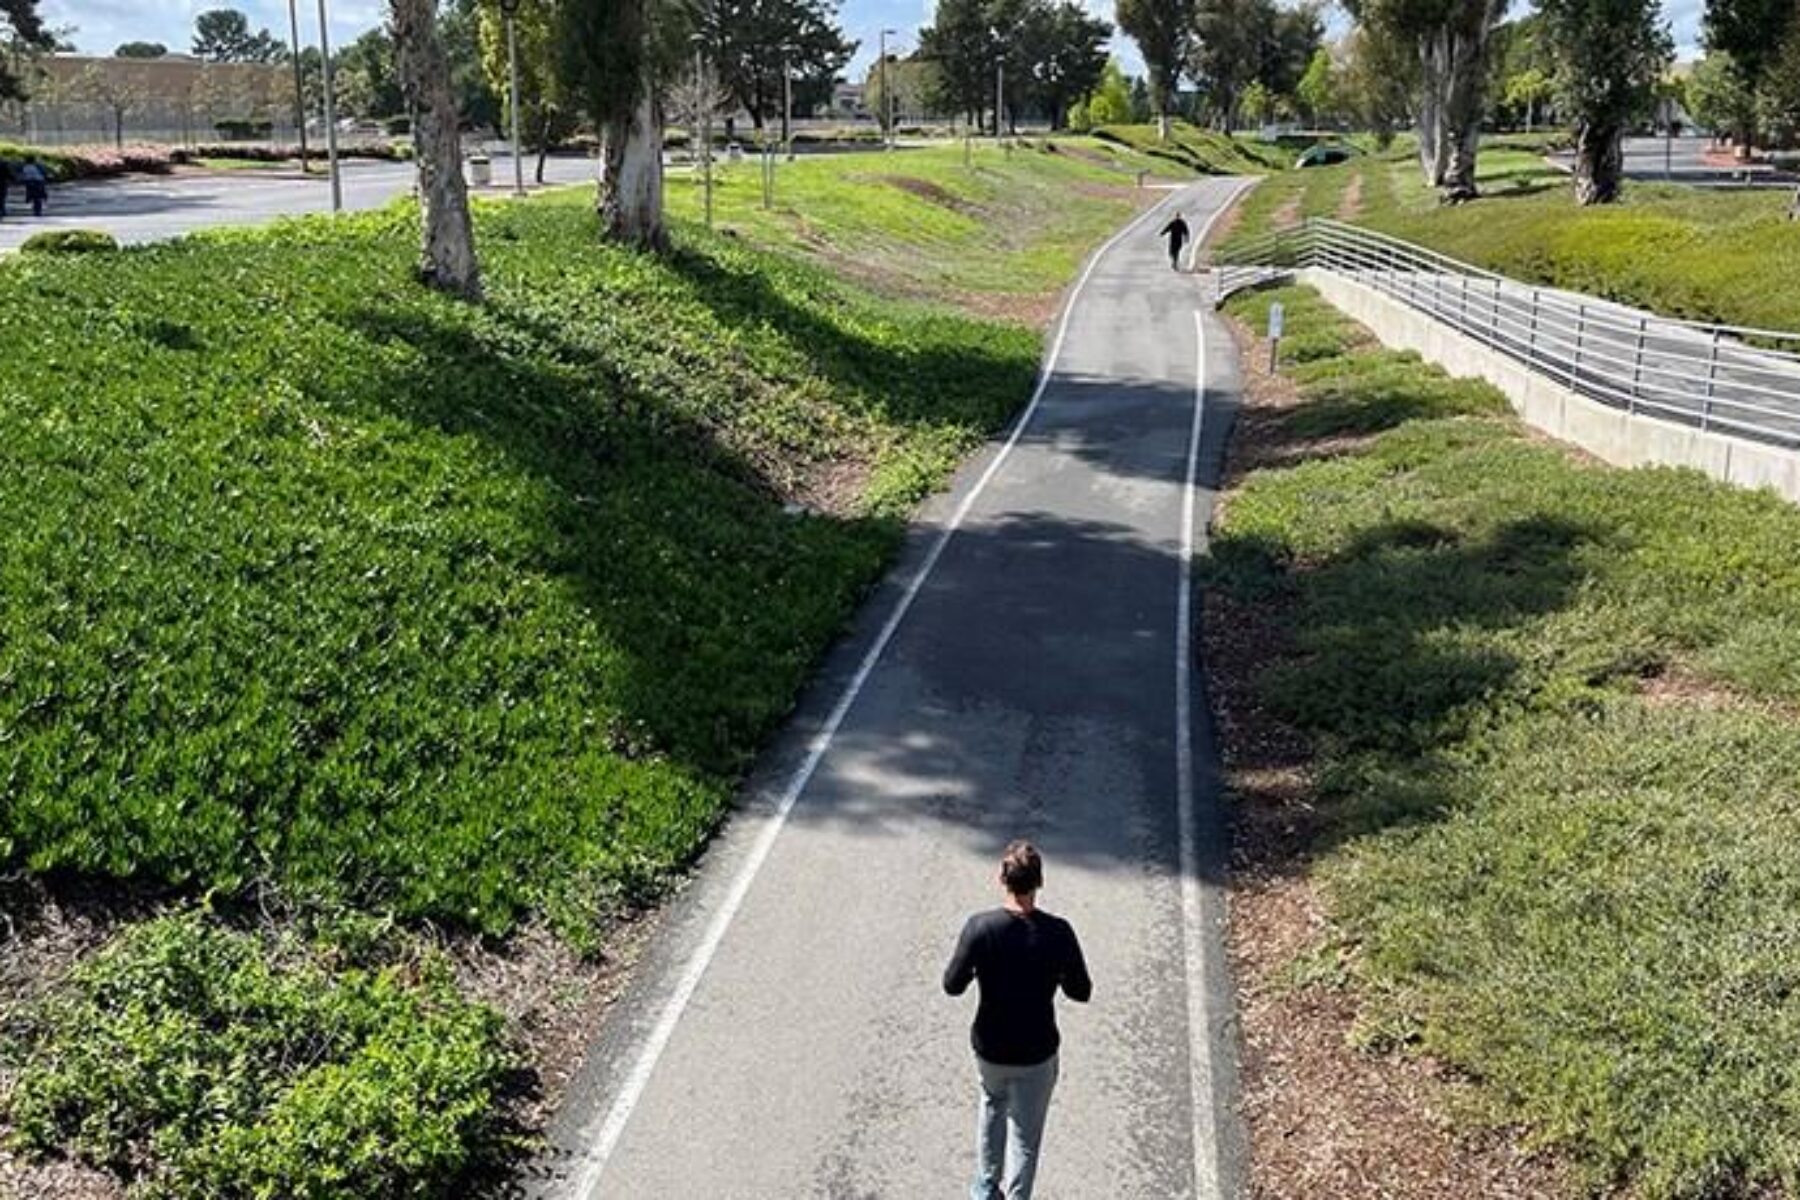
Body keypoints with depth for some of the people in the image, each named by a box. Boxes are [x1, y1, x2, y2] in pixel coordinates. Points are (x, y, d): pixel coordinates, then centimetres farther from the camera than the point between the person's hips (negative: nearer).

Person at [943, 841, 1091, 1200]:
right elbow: (1081, 992, -8)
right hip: (1037, 1053, -2)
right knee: (1026, 1135, 15)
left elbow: (952, 985, -11)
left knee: (992, 1109, 30)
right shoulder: (1058, 932, -19)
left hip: (989, 1048, 2)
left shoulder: (980, 927, -20)